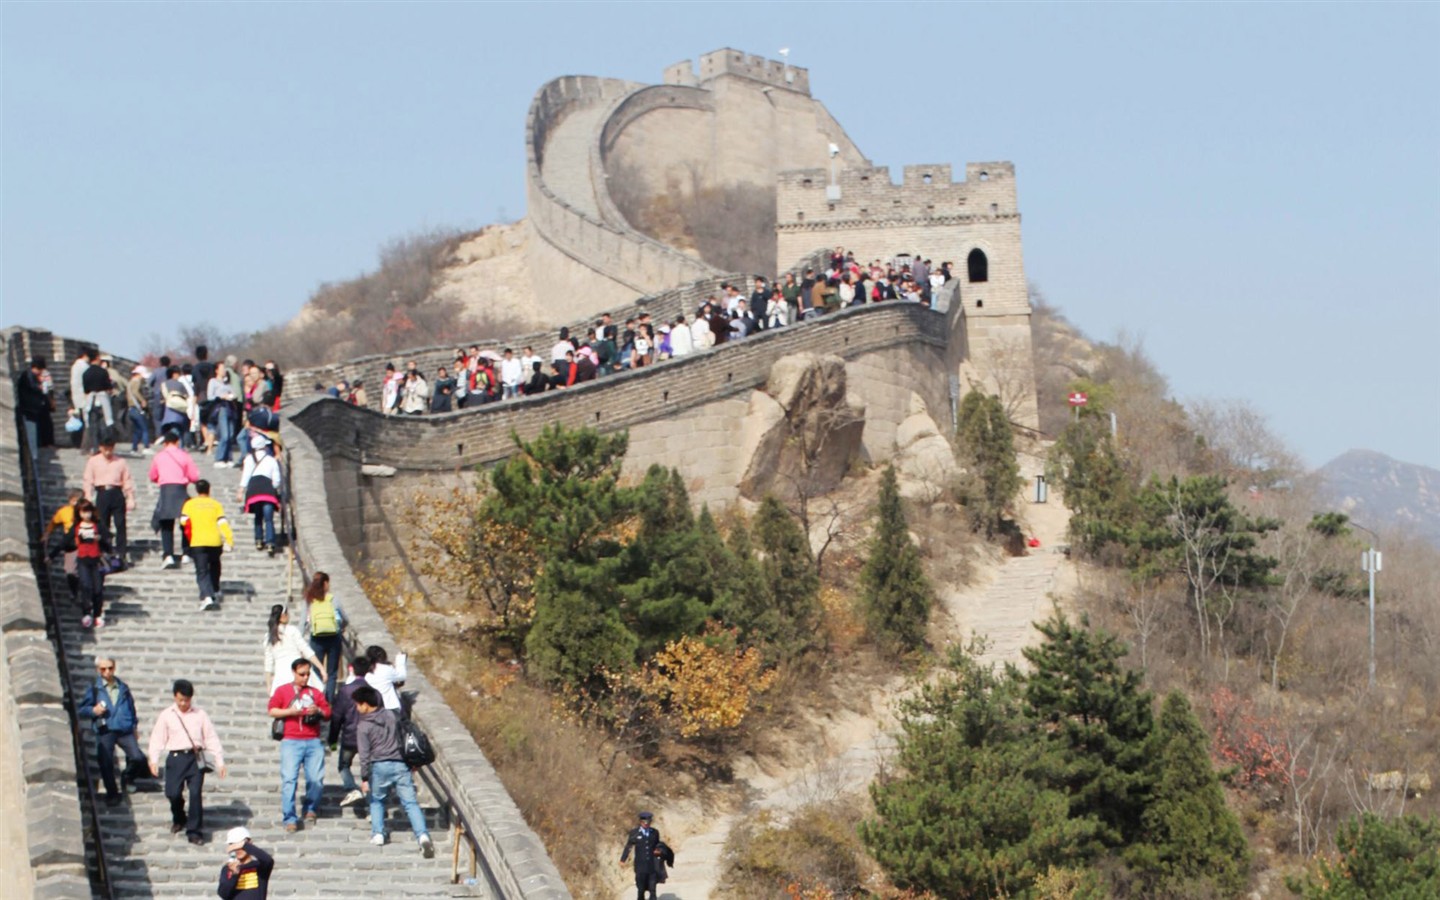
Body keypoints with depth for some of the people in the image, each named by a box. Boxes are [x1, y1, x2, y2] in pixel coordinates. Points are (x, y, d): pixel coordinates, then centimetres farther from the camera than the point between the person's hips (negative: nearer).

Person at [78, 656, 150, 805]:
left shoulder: (123, 687, 13)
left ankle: (127, 777, 15)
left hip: (125, 730, 1)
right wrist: (93, 711, -13)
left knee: (138, 758, -15)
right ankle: (112, 793, 16)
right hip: (105, 731, -1)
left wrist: (134, 725, 21)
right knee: (106, 764, -2)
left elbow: (131, 707, 24)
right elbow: (80, 710, 6)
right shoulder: (94, 688, 5)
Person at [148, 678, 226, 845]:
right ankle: (178, 819, 26)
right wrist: (154, 760, -10)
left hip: (196, 757, 0)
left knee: (195, 792, -11)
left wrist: (219, 761, 4)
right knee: (173, 792, -6)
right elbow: (157, 739, 4)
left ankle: (194, 831, -4)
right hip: (175, 757, 0)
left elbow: (211, 738, 8)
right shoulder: (166, 715, 6)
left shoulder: (199, 715, 8)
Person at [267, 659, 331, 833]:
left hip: (313, 742, 3)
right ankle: (290, 819, -10)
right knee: (289, 779, -11)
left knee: (316, 779, -2)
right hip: (291, 741, -3)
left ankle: (310, 809, 23)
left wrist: (318, 711, -4)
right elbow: (272, 711, 5)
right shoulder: (282, 691, 11)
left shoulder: (315, 693, 18)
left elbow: (328, 712, 17)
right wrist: (290, 711, -10)